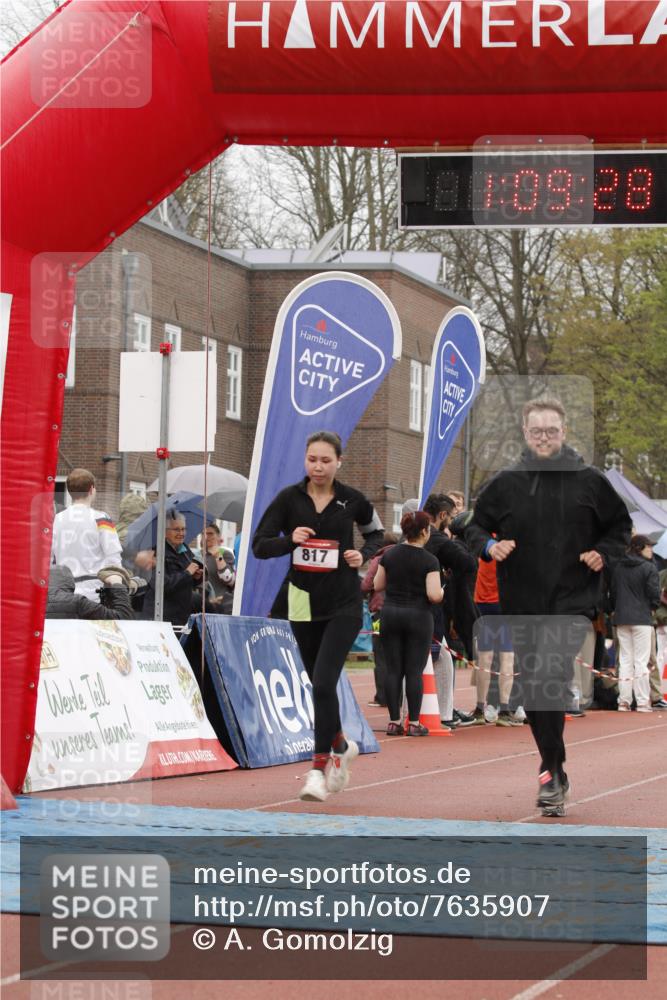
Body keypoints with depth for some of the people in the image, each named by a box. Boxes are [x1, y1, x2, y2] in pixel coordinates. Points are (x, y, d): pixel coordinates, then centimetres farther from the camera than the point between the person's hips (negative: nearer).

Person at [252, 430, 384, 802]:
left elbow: (376, 533, 13)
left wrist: (363, 554, -6)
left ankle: (319, 769, -9)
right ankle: (342, 746, 39)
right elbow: (259, 545, -3)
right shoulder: (289, 499, -4)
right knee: (319, 684, 13)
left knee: (324, 683, -15)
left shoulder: (352, 499, -4)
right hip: (305, 603, 3)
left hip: (344, 604, -2)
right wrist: (290, 540, -21)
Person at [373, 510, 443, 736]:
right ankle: (414, 723, 2)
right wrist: (441, 591, 4)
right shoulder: (429, 560, -11)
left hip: (390, 615, 4)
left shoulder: (389, 555, 2)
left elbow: (377, 585, 9)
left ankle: (394, 721, 6)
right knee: (414, 671, 1)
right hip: (418, 616, -4)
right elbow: (434, 595, -17)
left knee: (393, 670, 6)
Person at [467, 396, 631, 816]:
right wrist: (488, 546, -7)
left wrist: (604, 553, -4)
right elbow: (477, 526, 14)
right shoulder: (506, 482, 4)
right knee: (533, 689, 8)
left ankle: (552, 770, -19)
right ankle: (556, 774, 22)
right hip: (522, 604, 3)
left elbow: (620, 524, 13)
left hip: (573, 600, -3)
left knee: (551, 679, -22)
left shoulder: (589, 480, 1)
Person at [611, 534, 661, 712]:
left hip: (621, 618, 5)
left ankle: (624, 701, 7)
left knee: (625, 660, 9)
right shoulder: (649, 568, -10)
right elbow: (654, 593, -10)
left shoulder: (617, 567, 5)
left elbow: (612, 591, 7)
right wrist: (653, 606, 9)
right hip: (641, 618, -5)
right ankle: (643, 701, -3)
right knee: (641, 661, -1)